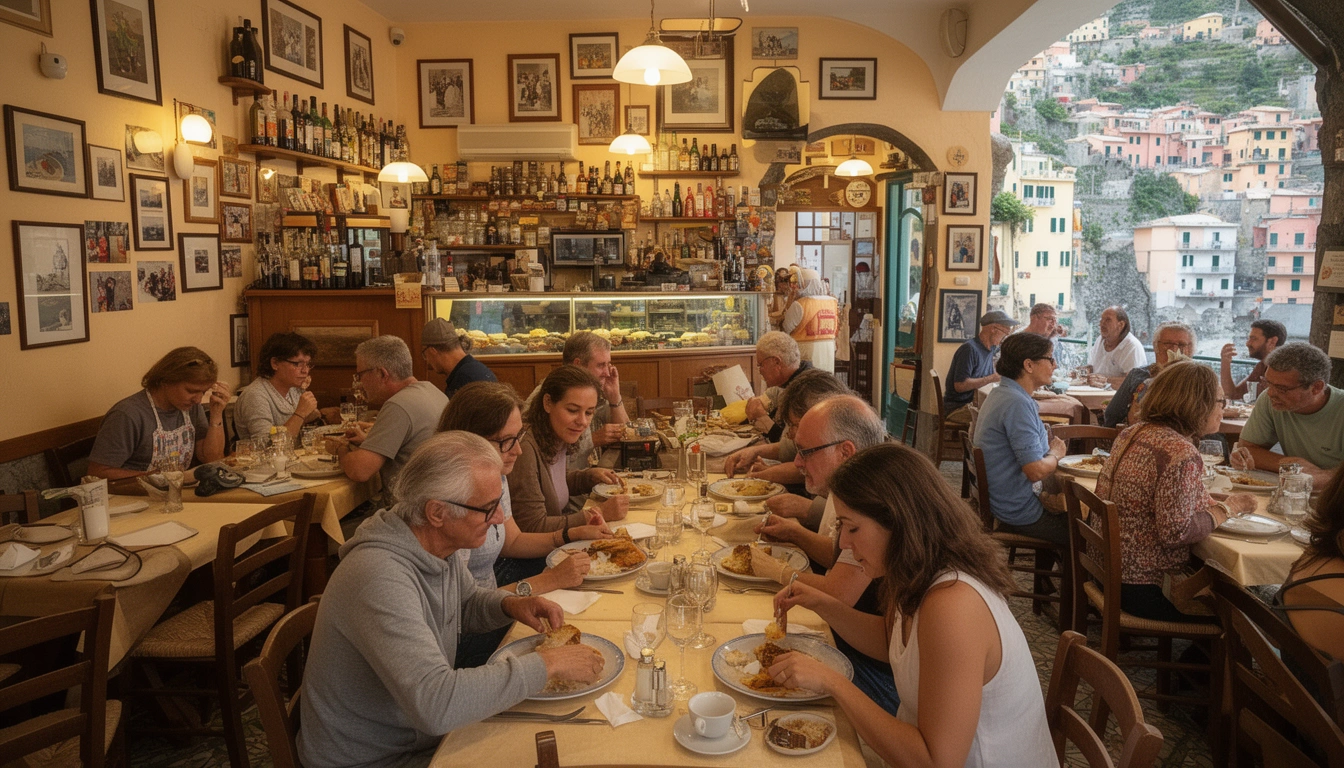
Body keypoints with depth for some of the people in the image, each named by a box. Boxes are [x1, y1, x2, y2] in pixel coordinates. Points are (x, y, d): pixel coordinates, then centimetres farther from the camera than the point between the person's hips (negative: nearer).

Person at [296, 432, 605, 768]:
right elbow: (436, 704, -40)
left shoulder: (439, 543, -6)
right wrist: (546, 664, -32)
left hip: (426, 733, 7)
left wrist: (510, 604, -6)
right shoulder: (380, 578, -33)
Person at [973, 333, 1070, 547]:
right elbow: (1037, 471, -27)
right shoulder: (1017, 404, -23)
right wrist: (1055, 454, -6)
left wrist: (1051, 450, 1)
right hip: (1020, 511, -10)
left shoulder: (1001, 394, 8)